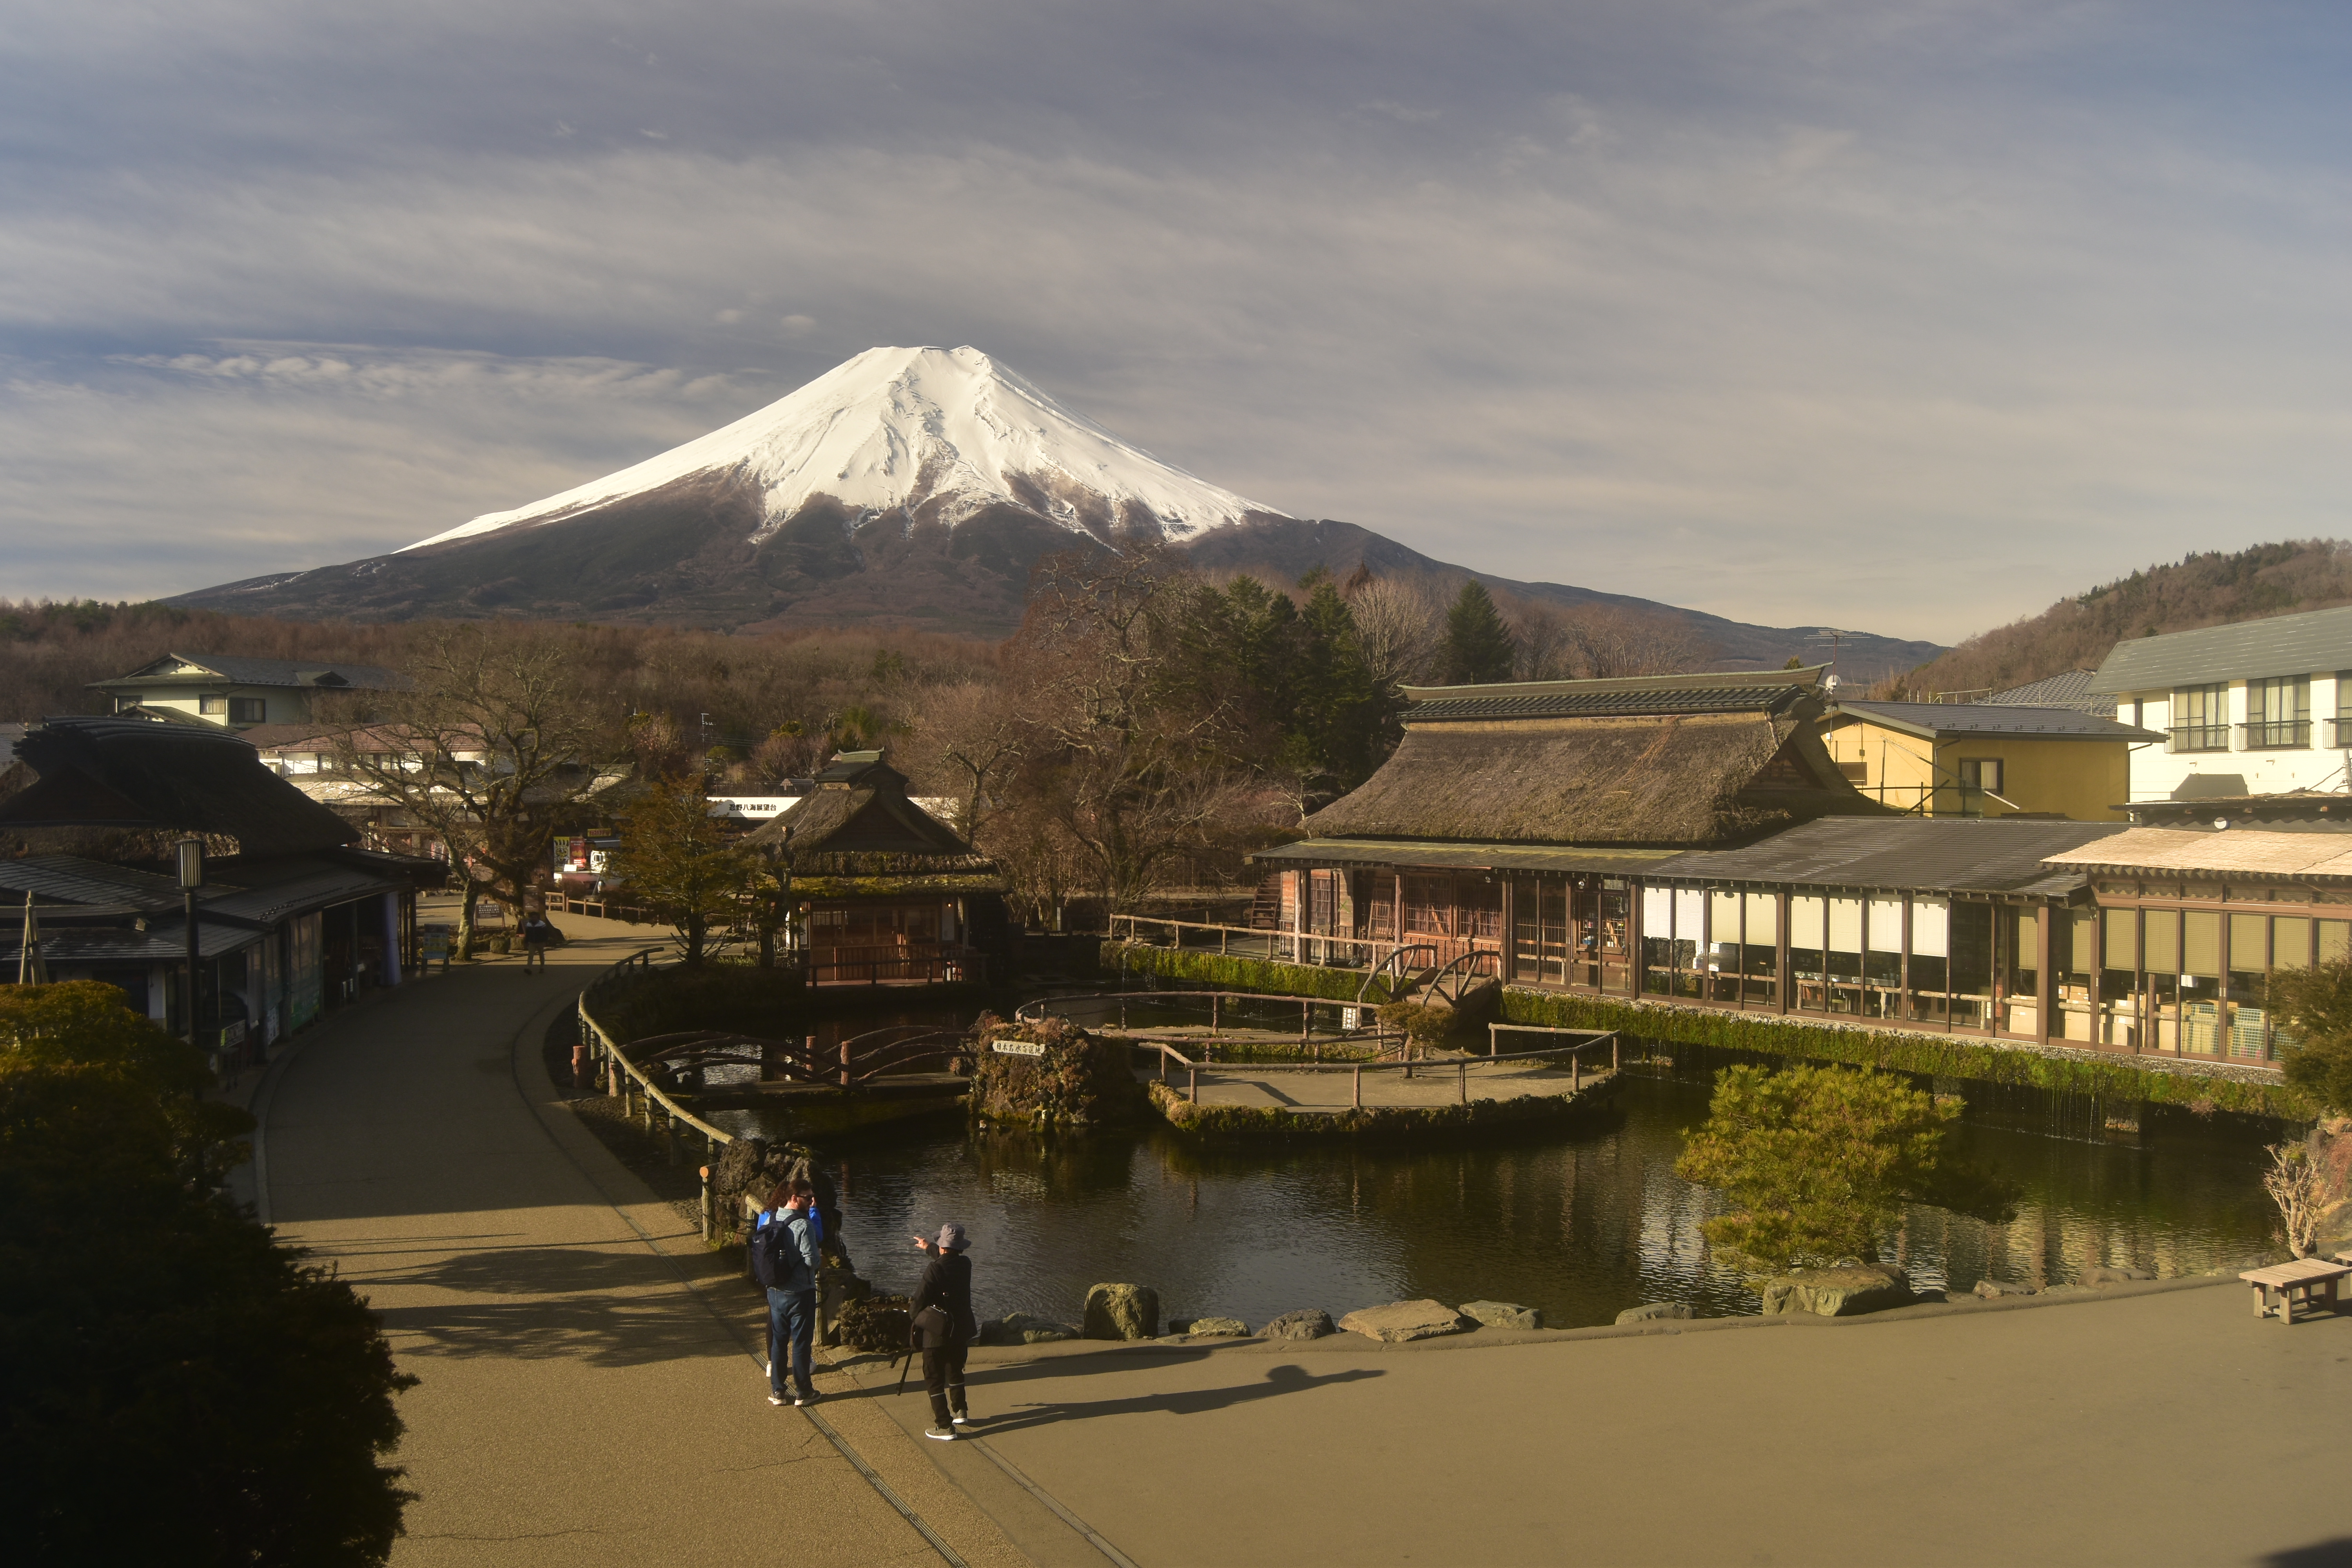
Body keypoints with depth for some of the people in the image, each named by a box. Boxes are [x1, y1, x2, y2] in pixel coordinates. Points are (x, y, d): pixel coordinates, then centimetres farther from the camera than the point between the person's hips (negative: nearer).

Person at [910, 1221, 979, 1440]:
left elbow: (920, 1300, -21)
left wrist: (914, 1316, 2)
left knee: (934, 1379, 4)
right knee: (955, 1371, 27)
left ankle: (944, 1427, 4)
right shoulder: (965, 1264, -2)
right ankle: (960, 1412, 36)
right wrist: (929, 1247, 39)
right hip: (962, 1330, 6)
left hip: (938, 1333, -6)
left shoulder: (935, 1270, -22)